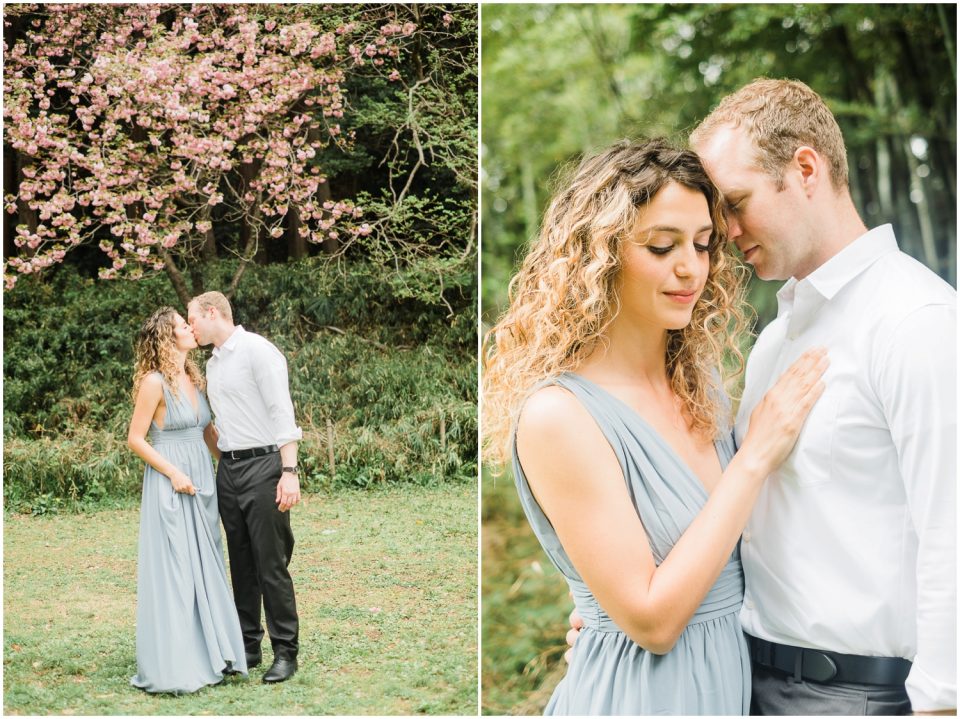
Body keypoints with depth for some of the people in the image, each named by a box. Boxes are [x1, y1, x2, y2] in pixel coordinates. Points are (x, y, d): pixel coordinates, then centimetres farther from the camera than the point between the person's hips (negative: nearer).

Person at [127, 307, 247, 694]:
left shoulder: (194, 379, 10)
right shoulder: (154, 382, -11)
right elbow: (135, 439, -10)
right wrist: (174, 473, -15)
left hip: (201, 484, 8)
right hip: (171, 487, -7)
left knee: (205, 569, 11)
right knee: (174, 571, -4)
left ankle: (208, 655, 20)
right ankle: (174, 666, 4)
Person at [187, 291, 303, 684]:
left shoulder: (257, 350, -9)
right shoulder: (212, 363, 16)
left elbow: (282, 412, -15)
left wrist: (289, 471, -22)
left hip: (262, 464, -8)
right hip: (228, 469, 8)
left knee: (271, 564, -5)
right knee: (241, 563, 12)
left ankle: (285, 652, 4)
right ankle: (248, 646, 20)